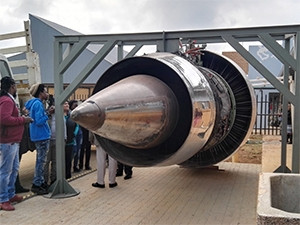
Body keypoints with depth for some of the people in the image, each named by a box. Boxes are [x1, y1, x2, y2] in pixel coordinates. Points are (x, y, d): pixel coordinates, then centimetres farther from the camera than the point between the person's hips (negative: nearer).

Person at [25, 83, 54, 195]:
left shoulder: (35, 103, 14)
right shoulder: (38, 104, -16)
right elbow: (39, 121, -23)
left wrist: (47, 113, 7)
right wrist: (48, 113, -14)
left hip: (39, 136, 10)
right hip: (42, 136, -10)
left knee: (40, 160, 17)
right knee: (41, 160, -4)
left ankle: (40, 182, 26)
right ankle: (37, 184, 2)